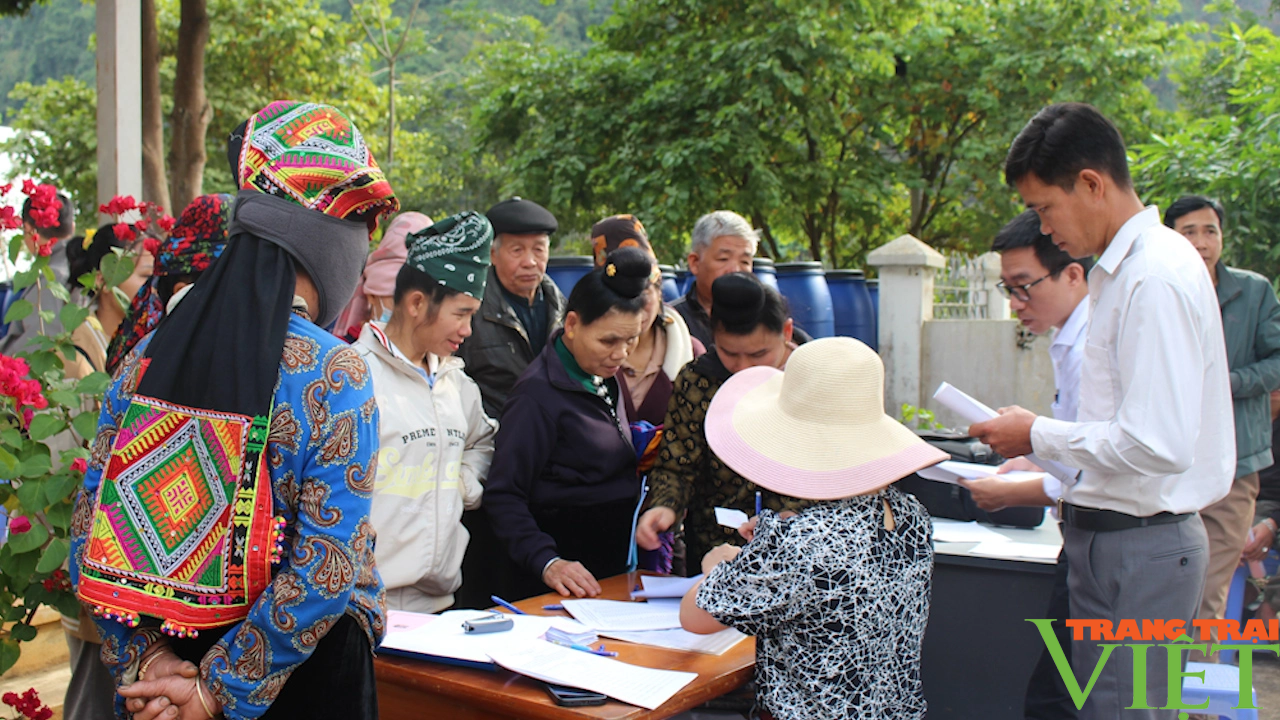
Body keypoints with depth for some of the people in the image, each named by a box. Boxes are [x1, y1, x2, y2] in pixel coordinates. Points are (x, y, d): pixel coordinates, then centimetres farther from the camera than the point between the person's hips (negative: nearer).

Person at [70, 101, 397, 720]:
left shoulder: (145, 357, -3)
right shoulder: (334, 374, -19)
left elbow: (89, 530, -2)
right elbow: (326, 569, -23)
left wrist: (146, 660, -3)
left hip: (170, 656, 5)